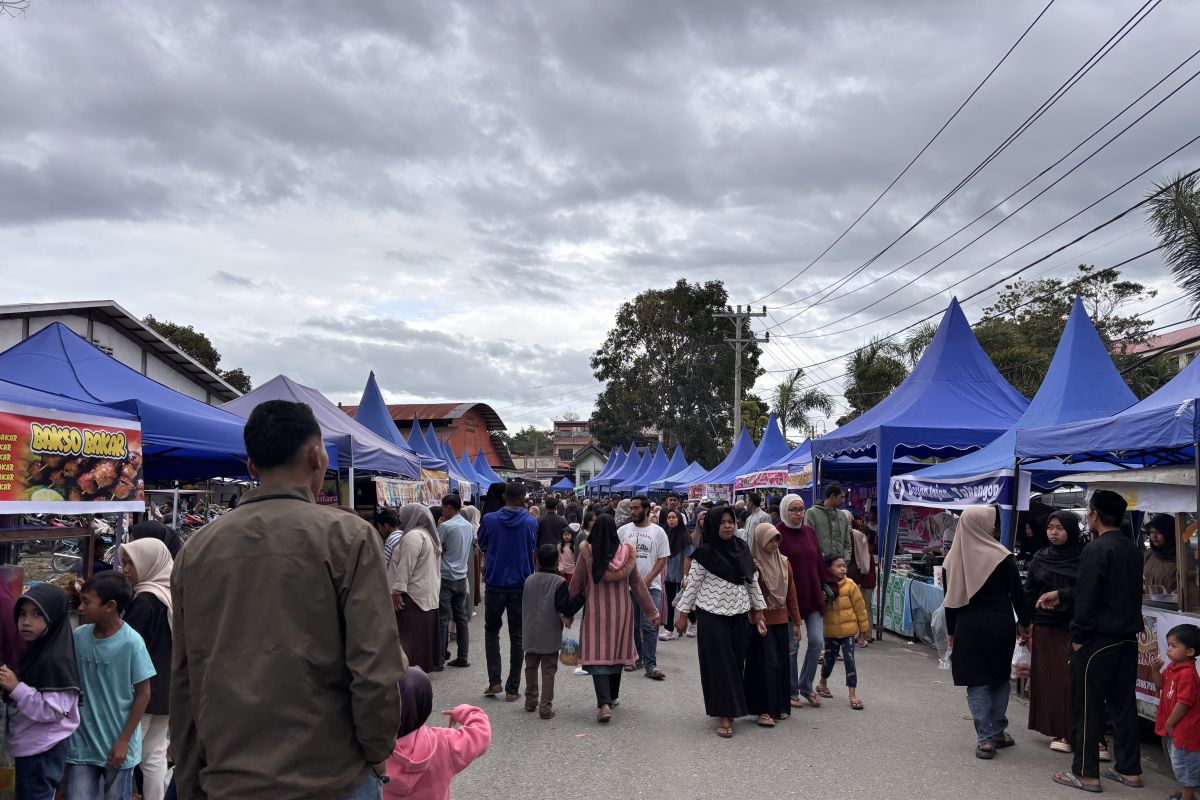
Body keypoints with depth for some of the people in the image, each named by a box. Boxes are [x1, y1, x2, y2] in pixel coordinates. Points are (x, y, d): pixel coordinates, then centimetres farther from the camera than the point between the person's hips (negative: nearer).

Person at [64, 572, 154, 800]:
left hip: (117, 746, -2)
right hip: (82, 745, 3)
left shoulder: (131, 642, -15)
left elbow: (143, 694, -8)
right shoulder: (78, 636, -4)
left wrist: (124, 741, -8)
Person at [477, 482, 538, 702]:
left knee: (491, 630, 17)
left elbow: (482, 546, 9)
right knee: (517, 636, 8)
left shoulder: (490, 519, -7)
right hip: (521, 586, 0)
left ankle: (494, 681, 6)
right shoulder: (531, 522, -5)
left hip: (495, 583, 0)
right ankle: (512, 688, 10)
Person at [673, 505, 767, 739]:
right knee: (719, 664, -1)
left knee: (737, 663, 10)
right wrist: (683, 614, -5)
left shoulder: (742, 549, 5)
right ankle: (723, 716, 5)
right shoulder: (705, 553, -10)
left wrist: (759, 612, 9)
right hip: (712, 616, -5)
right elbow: (692, 585, -6)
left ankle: (732, 708, 25)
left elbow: (752, 581, 10)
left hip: (739, 616, 5)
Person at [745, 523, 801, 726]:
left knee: (781, 663, 9)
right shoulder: (753, 564, -10)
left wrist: (796, 621, 14)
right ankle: (764, 710, 0)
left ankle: (780, 707, 21)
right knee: (767, 664, -6)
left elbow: (791, 594, 12)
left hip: (781, 620, 6)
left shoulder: (784, 563, 8)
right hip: (762, 621, -6)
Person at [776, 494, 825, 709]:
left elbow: (819, 561, 12)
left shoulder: (810, 532, 8)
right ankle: (791, 691, 19)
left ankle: (806, 686, 19)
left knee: (817, 641, 0)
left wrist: (822, 589, 8)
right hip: (789, 599, -5)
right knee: (791, 646, 5)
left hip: (812, 597, 5)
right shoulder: (777, 534, -9)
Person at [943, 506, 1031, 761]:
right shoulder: (1001, 555, -10)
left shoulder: (954, 557, -1)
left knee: (977, 682, 6)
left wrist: (951, 631, 14)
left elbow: (951, 598, 5)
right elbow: (1017, 592, -5)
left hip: (968, 626, 2)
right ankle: (997, 732, 21)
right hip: (999, 625, -2)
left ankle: (985, 739, 3)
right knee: (1000, 677, 15)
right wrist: (1024, 622, 8)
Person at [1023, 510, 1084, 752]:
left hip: (1073, 628, -3)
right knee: (1046, 679, 5)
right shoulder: (1040, 558, 7)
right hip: (1044, 628, 3)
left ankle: (1067, 732, 6)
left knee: (1069, 680, -3)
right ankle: (1052, 727, 14)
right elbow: (1029, 594, 9)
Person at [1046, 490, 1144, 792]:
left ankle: (1086, 773, 6)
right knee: (1123, 704, 14)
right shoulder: (1132, 549, 11)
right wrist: (1061, 595, 25)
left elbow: (1088, 597, -20)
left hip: (1098, 640, -8)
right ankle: (1129, 770, 21)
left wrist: (1078, 636, -10)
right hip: (1127, 639, 8)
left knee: (1087, 706, 1)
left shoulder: (1096, 549, -16)